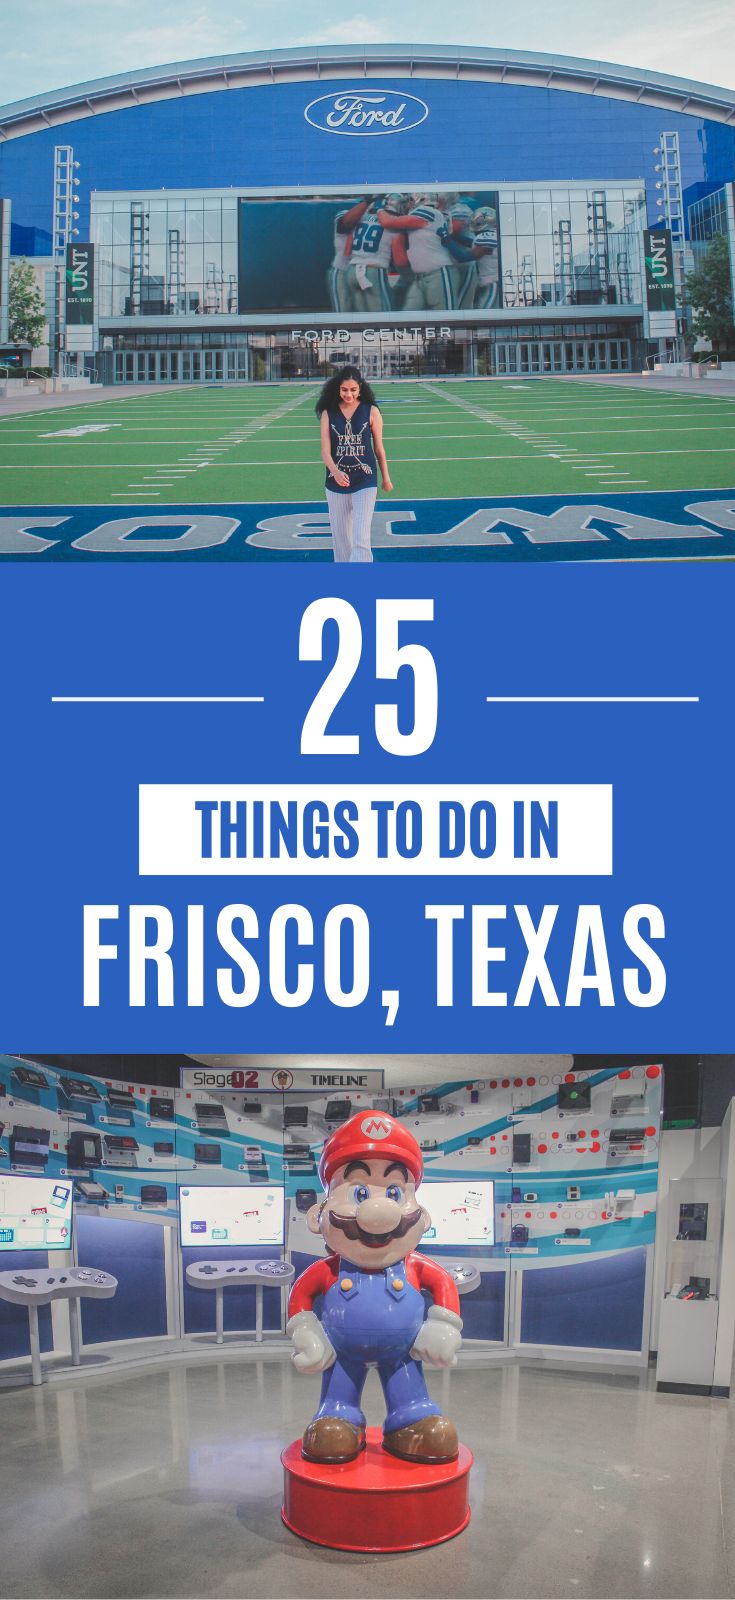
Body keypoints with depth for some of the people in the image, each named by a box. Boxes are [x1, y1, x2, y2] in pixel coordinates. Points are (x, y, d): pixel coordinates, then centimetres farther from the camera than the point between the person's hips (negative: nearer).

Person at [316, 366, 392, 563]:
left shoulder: (371, 412, -2)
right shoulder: (328, 413, 1)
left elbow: (379, 449, 6)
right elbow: (325, 450, -7)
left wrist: (386, 479, 13)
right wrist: (335, 471, -26)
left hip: (365, 482, -2)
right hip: (336, 482, 2)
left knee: (361, 538, -12)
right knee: (340, 534, 10)